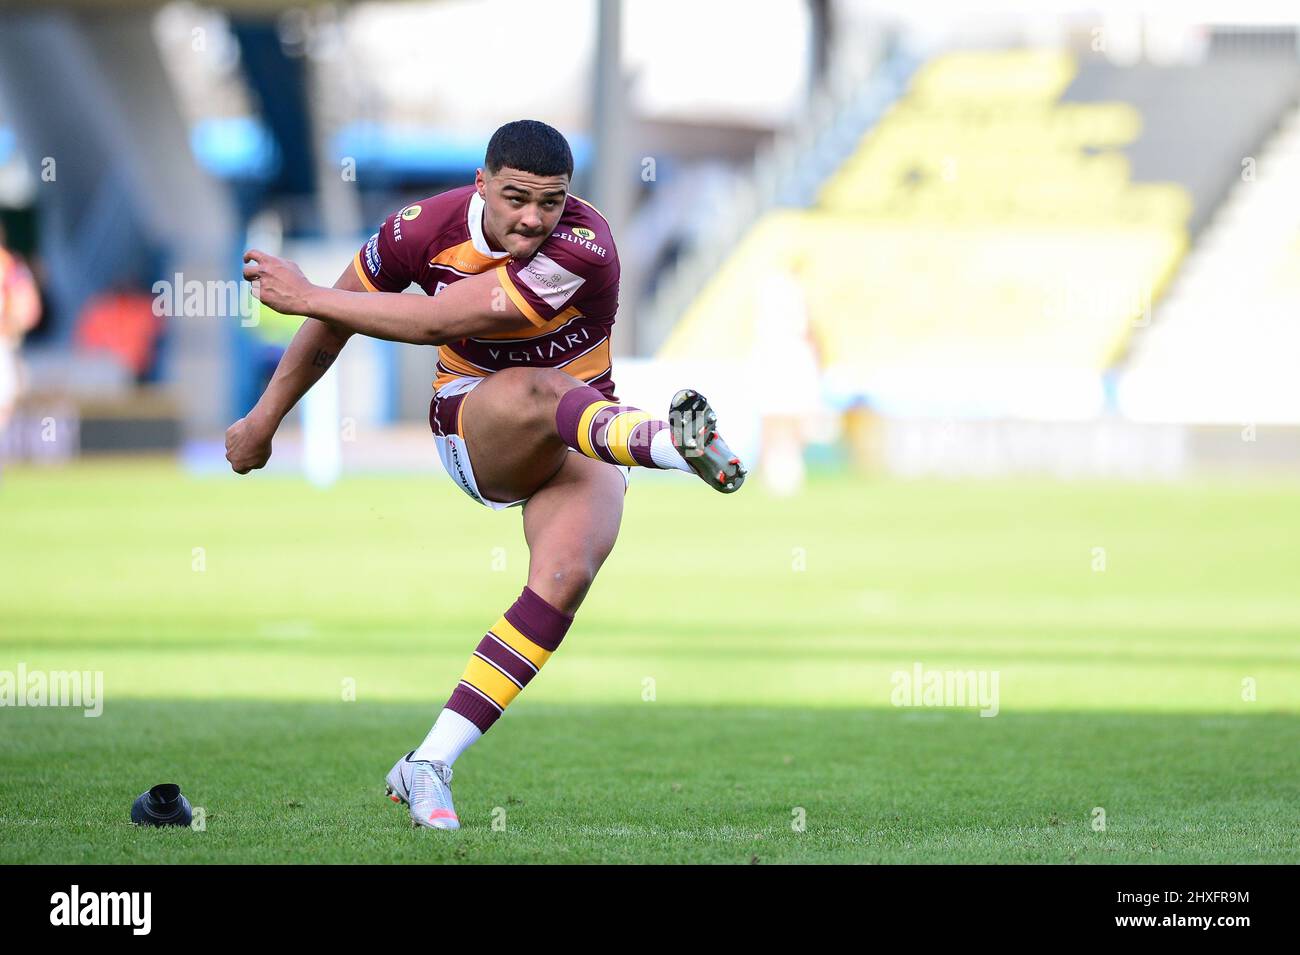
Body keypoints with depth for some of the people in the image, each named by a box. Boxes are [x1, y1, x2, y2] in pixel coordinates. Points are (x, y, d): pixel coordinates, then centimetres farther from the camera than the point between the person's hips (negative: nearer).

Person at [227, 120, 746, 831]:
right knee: (539, 393, -34)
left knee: (565, 576, -27)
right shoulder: (425, 228, -12)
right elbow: (334, 320, 7)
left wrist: (306, 296, -23)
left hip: (579, 439, -1)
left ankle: (429, 766, -24)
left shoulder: (583, 249, -25)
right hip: (473, 426, 1)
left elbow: (439, 323, -29)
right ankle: (670, 441, -69)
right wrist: (266, 417, 15)